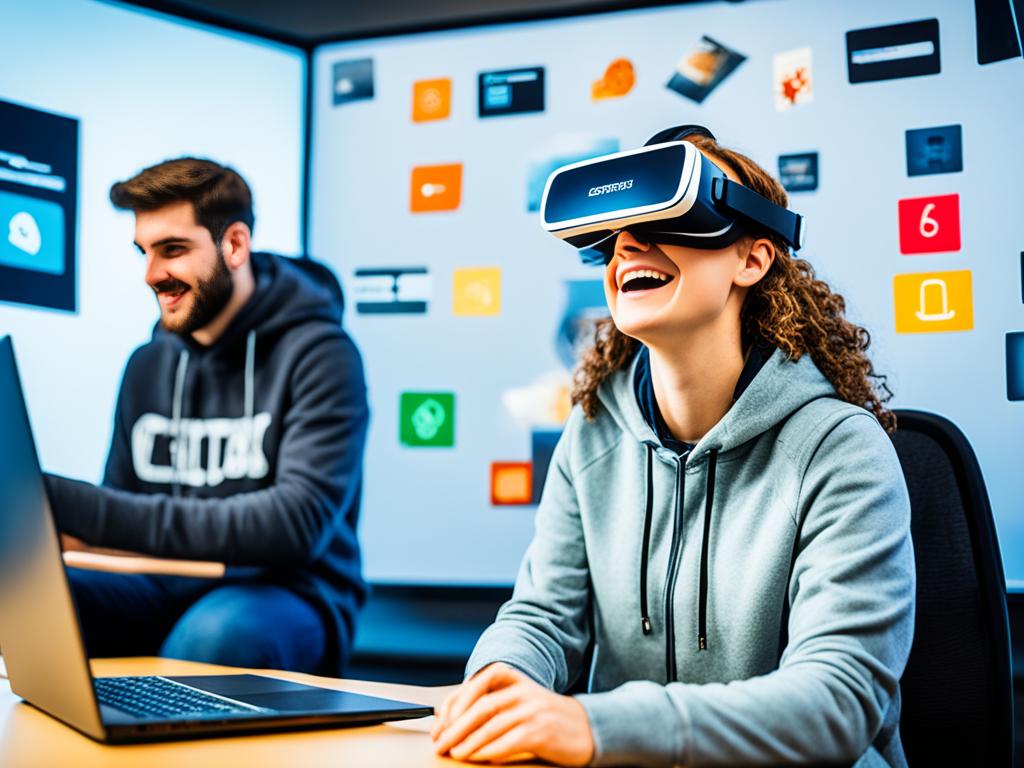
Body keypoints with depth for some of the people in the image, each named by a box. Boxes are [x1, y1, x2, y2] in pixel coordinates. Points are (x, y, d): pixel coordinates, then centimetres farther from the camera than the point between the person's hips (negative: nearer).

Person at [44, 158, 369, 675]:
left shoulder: (319, 354, -8)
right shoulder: (149, 364, 12)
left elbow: (298, 523, -21)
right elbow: (121, 513, 15)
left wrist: (82, 510, -26)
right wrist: (58, 523, -12)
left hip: (286, 594, -4)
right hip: (168, 589, 4)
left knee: (215, 631, -37)